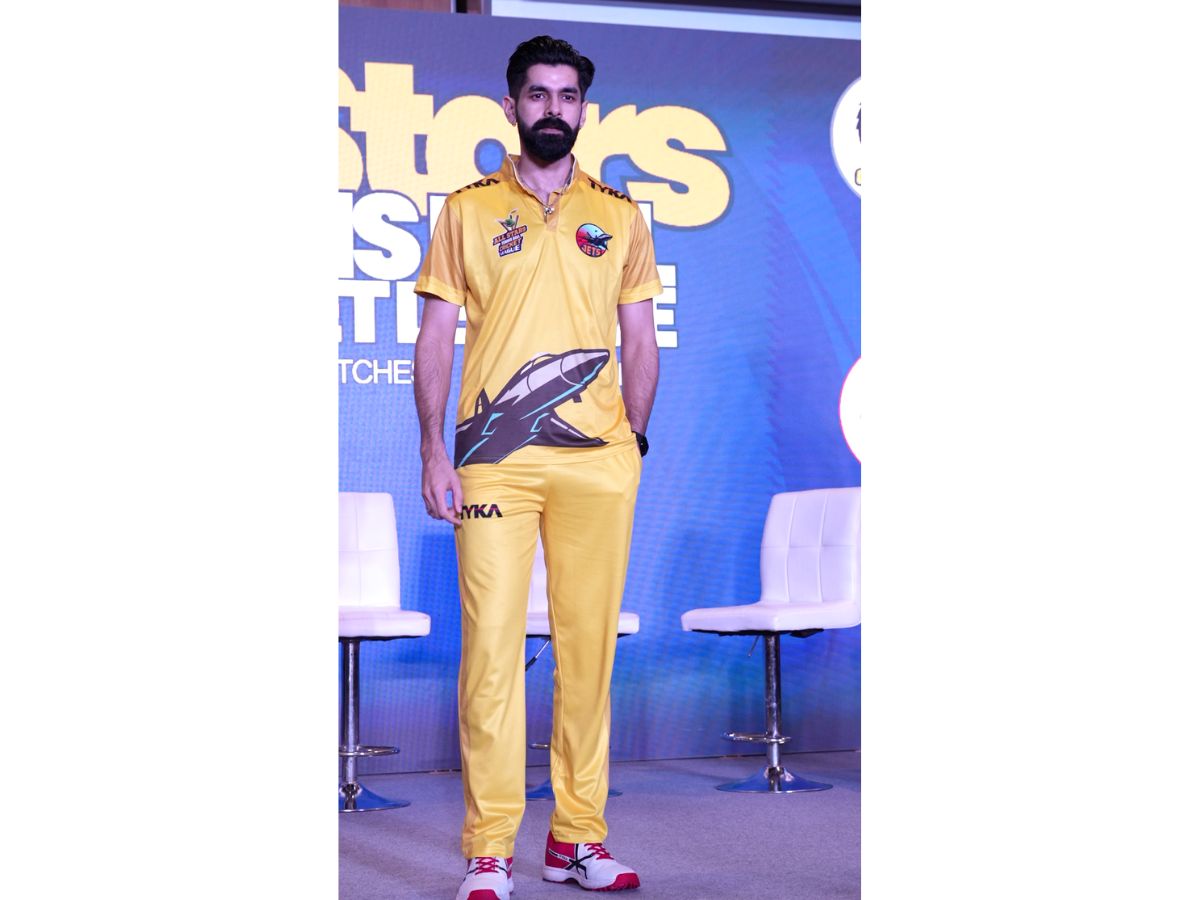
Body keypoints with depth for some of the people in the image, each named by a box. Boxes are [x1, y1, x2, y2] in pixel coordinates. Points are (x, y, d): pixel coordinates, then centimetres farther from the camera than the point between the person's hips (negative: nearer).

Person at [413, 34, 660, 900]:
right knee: (491, 643, -5)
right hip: (494, 460, -2)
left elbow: (640, 340, 15)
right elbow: (436, 336, 6)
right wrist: (435, 451, -3)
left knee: (589, 642, 3)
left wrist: (633, 441, 5)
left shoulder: (619, 216, 14)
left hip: (598, 461, 2)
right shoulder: (467, 211, 9)